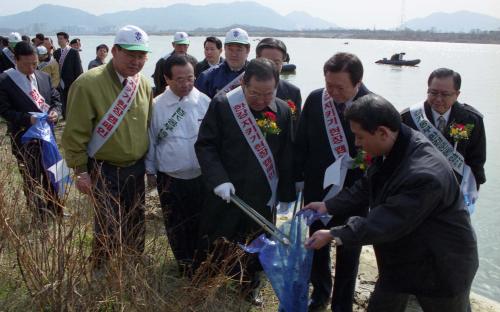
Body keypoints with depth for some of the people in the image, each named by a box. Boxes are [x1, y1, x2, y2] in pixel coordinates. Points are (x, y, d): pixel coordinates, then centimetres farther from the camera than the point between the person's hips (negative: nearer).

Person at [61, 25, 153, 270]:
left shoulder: (144, 84, 2)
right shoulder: (89, 83, -17)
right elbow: (76, 132, -14)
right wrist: (80, 171, -11)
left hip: (136, 169, 6)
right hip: (104, 171, -5)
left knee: (136, 226, 16)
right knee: (108, 230, 1)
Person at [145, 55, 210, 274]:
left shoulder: (205, 102, -6)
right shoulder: (157, 106, -7)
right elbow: (150, 140, 2)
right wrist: (150, 171, 6)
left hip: (201, 176, 0)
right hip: (169, 178, 0)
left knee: (199, 223, 13)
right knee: (175, 225, 13)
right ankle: (184, 264, 33)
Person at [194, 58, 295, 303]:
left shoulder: (283, 111, -3)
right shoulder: (222, 105, -11)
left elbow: (286, 156, 1)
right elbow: (205, 145, -9)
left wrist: (286, 195, 3)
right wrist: (218, 180, -20)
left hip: (263, 198, 2)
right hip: (226, 194, -2)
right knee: (214, 247, 11)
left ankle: (250, 285, 39)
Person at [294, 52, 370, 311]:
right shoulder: (314, 99, -9)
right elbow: (301, 142, 2)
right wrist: (299, 178, 3)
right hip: (316, 189, 3)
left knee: (348, 251, 14)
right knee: (317, 244, 19)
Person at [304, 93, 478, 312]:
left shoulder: (425, 175, -37)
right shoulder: (392, 149, -10)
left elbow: (386, 222, -32)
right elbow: (367, 187, 6)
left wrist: (334, 235, -24)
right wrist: (328, 206, -1)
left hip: (440, 269, -7)